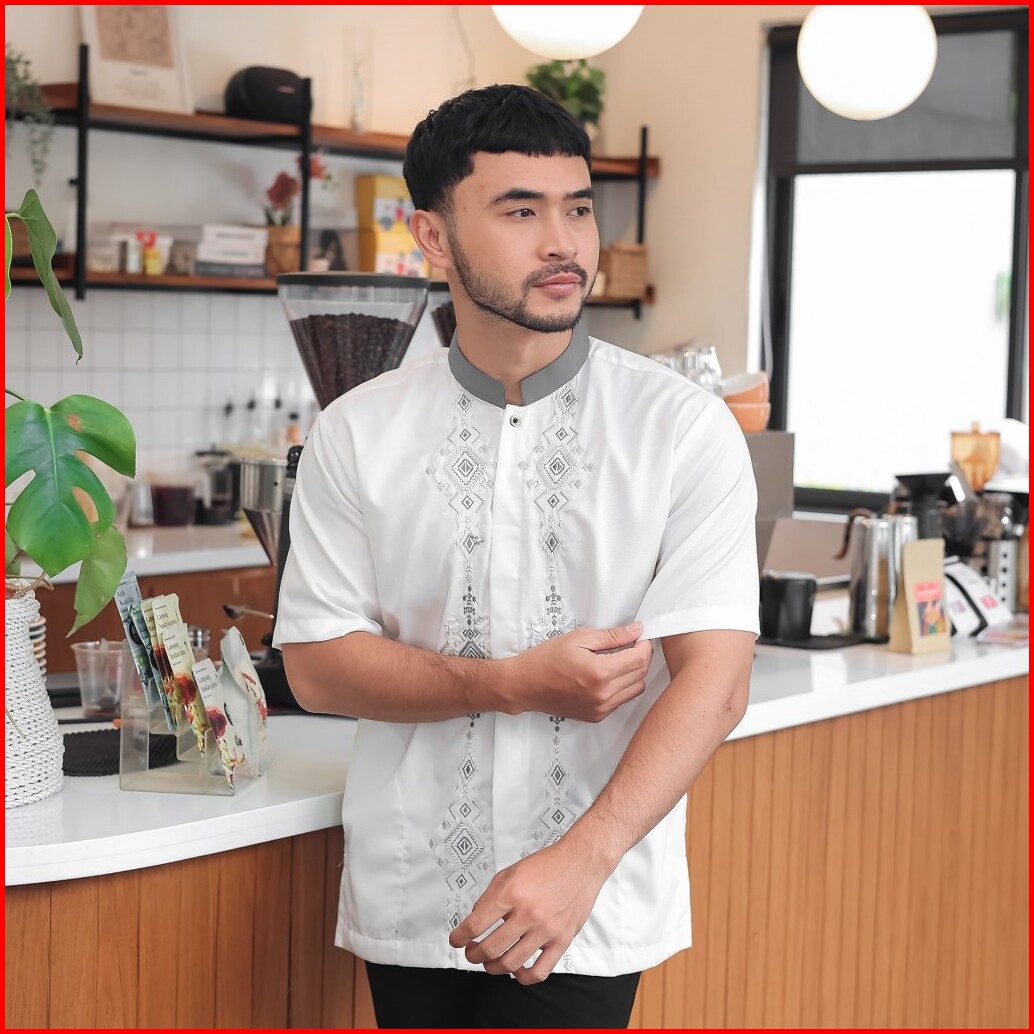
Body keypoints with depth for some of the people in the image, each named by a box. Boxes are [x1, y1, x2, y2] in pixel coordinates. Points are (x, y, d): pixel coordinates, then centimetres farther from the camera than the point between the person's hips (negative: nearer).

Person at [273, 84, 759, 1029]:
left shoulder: (685, 428, -5)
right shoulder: (356, 436, 1)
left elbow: (714, 678, -12)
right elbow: (317, 665, 1)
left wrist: (582, 860, -25)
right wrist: (513, 684, -13)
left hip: (587, 914, -2)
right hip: (409, 904, 2)